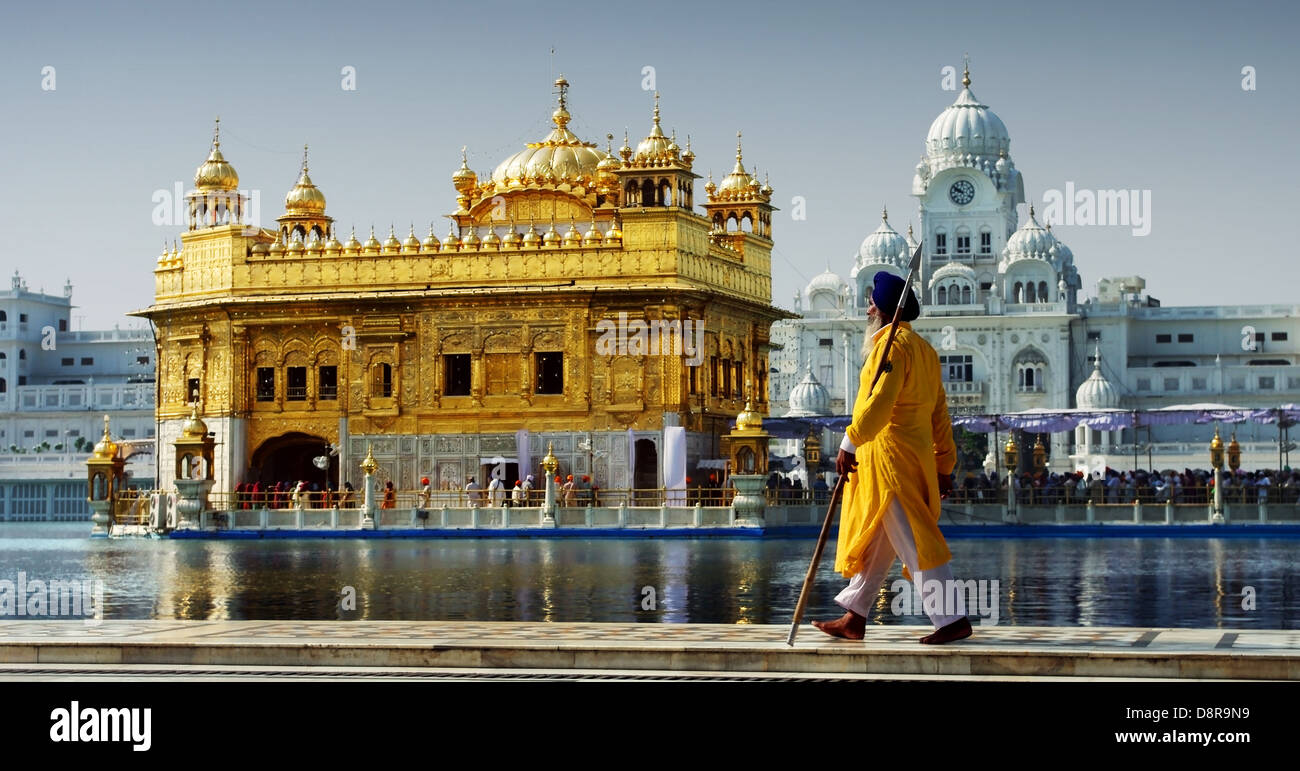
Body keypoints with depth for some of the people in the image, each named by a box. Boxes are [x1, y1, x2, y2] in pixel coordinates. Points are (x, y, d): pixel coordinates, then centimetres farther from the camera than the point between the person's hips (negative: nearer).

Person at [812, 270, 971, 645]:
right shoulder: (924, 349, 17)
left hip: (890, 454, -10)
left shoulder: (892, 344, -12)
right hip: (917, 455, 10)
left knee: (912, 542, -8)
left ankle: (951, 620, -8)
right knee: (875, 541, 15)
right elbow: (940, 413, 17)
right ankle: (854, 617, 21)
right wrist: (944, 465, 18)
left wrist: (850, 443, -17)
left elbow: (879, 402, -22)